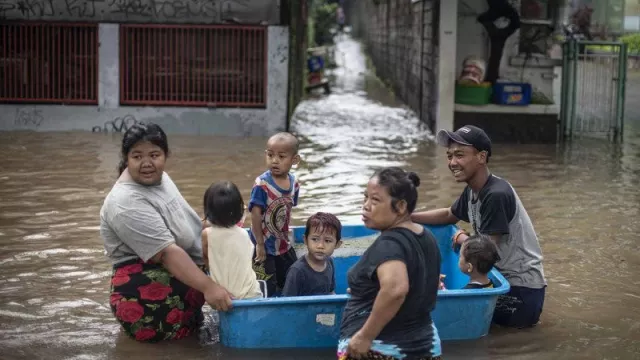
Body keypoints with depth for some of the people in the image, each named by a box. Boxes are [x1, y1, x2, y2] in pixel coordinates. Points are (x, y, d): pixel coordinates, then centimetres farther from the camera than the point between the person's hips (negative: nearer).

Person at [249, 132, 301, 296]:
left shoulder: (294, 183, -4)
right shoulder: (262, 184, -22)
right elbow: (256, 214, -20)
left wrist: (284, 233, 6)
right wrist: (260, 244, -18)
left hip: (283, 244, 6)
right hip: (264, 246, -6)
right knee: (267, 290, -3)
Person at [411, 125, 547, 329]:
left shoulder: (496, 195, -25)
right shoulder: (472, 191, 4)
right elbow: (448, 215, 24)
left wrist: (461, 238, -2)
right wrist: (406, 217, 13)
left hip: (521, 288, -9)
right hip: (503, 277, 9)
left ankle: (524, 315, 3)